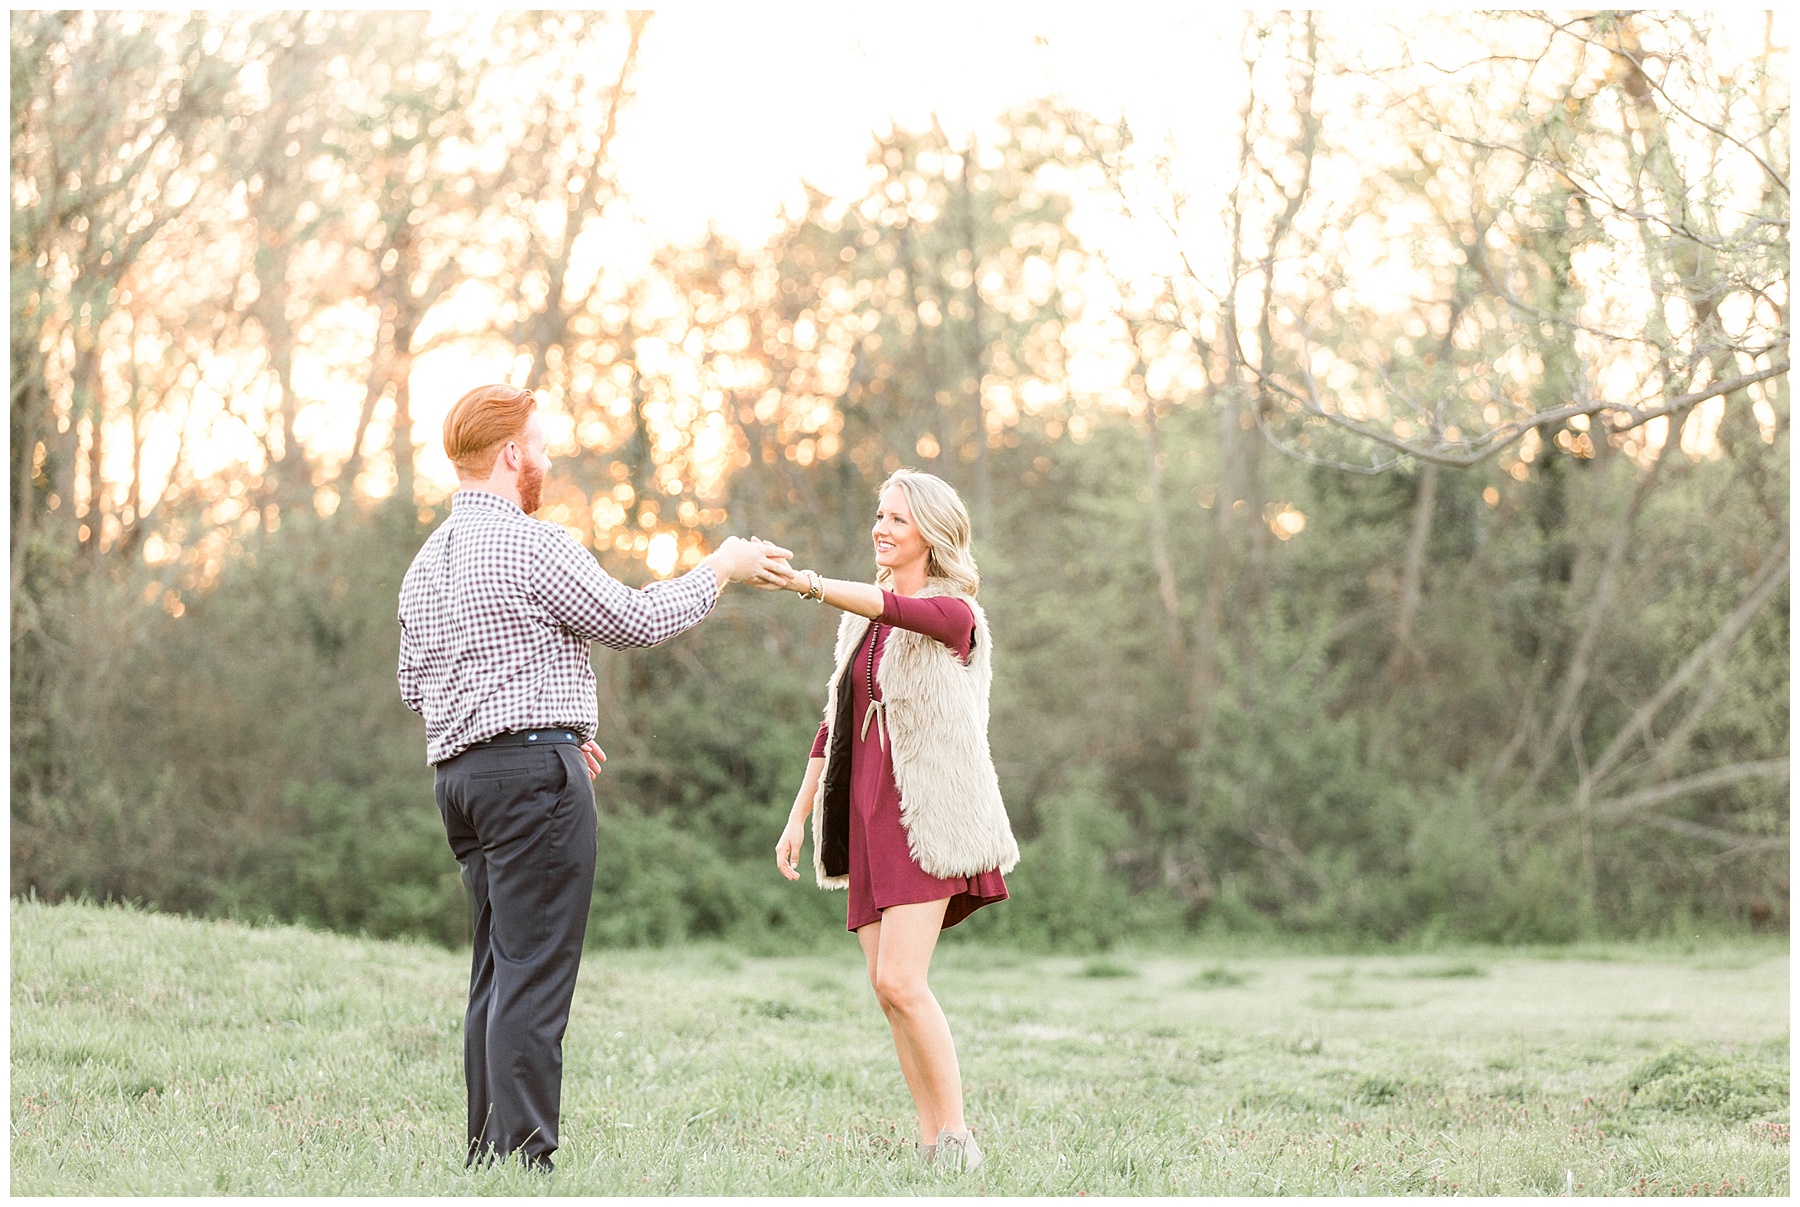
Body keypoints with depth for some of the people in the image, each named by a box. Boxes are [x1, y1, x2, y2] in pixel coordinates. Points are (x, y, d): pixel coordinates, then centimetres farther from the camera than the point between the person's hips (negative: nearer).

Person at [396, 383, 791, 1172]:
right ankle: (523, 1158, -12)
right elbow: (633, 620, -5)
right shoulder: (532, 546, -11)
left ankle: (488, 1158, 11)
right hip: (534, 768, -9)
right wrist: (721, 571, 10)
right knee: (535, 972, -9)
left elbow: (414, 685, 22)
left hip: (461, 772, 9)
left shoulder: (427, 561, 16)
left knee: (498, 969, 11)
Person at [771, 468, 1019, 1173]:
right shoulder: (860, 621, 17)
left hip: (927, 815, -7)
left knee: (900, 981, -17)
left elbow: (894, 607, -27)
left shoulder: (954, 613, -5)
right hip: (866, 816, 7)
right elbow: (836, 724, 21)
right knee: (887, 990, 2)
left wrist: (809, 584, -42)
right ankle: (931, 1143, 6)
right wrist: (799, 814, 15)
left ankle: (957, 1141, -9)